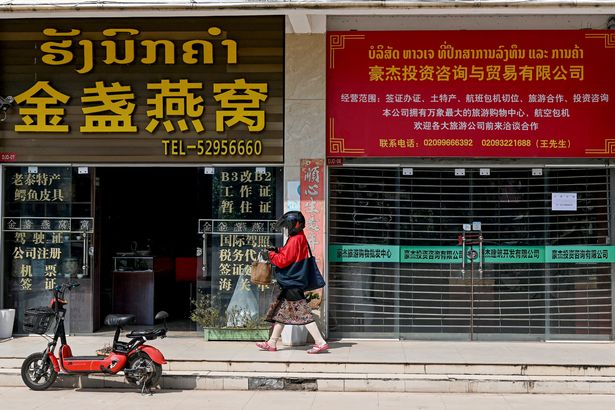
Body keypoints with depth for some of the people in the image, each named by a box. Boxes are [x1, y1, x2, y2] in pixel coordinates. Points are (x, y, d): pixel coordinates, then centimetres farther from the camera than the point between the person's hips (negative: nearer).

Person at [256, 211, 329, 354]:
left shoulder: (295, 240, -19)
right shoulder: (300, 238, 13)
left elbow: (283, 261, -20)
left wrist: (270, 254, -5)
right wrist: (277, 251, 8)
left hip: (292, 284, -11)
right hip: (290, 282, 11)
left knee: (303, 314, -9)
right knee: (281, 312, 15)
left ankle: (321, 343, -8)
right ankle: (272, 343, 23)